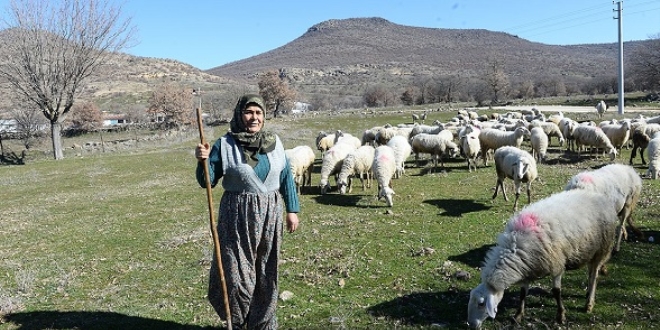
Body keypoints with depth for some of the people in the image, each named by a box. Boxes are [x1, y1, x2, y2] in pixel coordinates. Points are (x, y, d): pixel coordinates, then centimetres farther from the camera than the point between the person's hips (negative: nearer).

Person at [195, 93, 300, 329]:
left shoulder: (274, 142, 5)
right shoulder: (224, 145, -5)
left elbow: (286, 178, 9)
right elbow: (207, 182, -4)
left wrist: (292, 210, 7)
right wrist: (203, 161, -22)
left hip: (271, 213, 3)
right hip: (238, 216, -3)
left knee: (267, 274, 12)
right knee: (238, 275, -1)